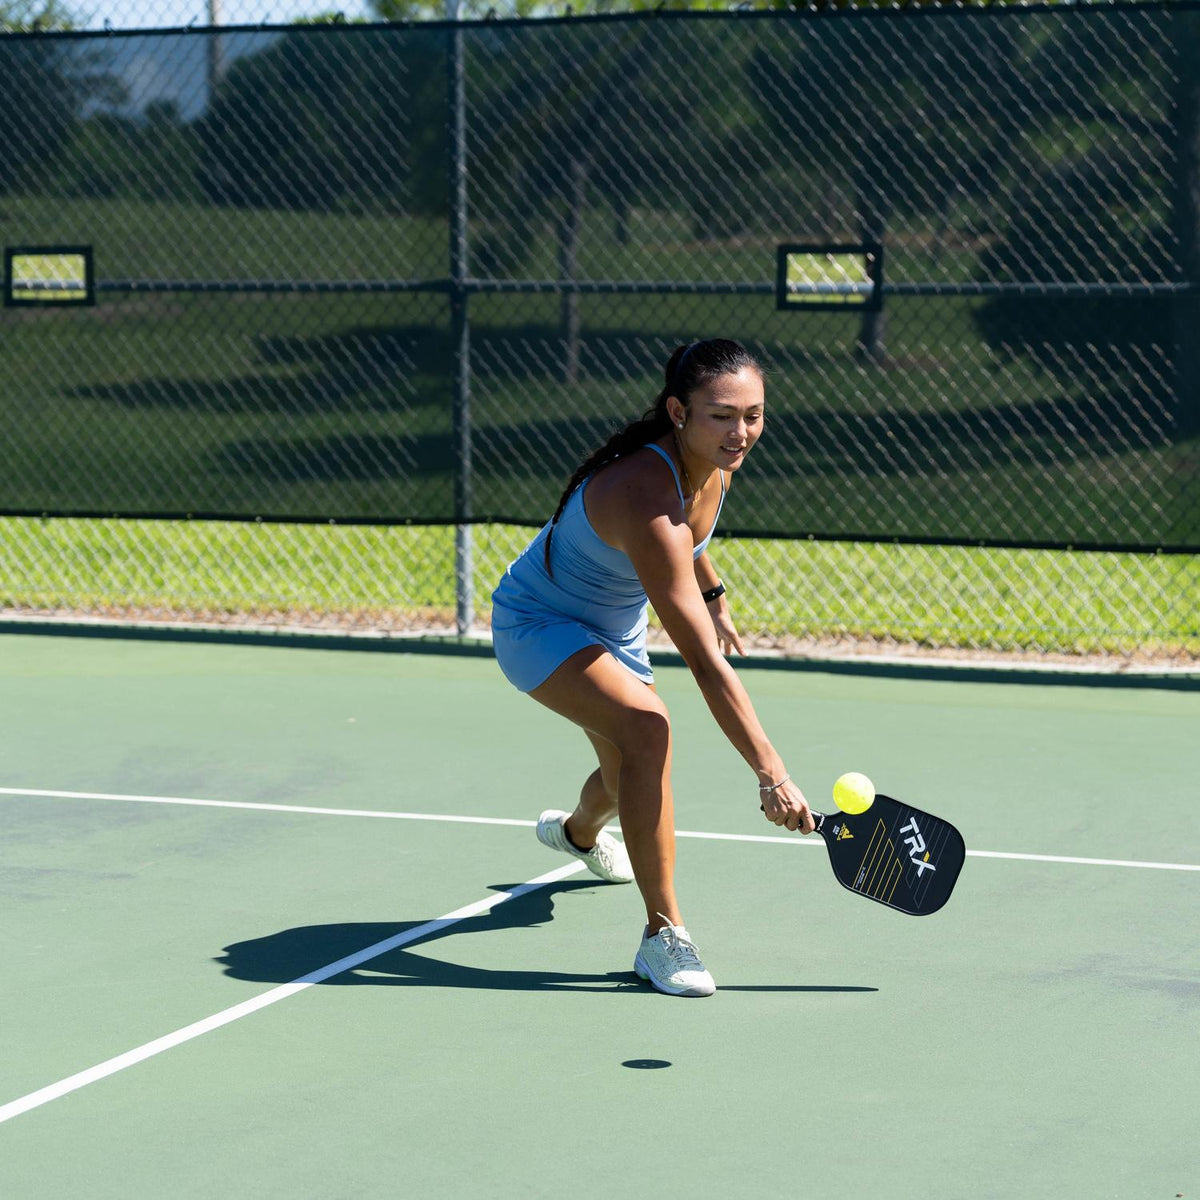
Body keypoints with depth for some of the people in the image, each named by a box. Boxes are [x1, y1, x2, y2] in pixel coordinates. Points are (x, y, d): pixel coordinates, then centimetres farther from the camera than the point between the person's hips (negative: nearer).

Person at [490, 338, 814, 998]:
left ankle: (577, 832, 62)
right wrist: (771, 776, -44)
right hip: (538, 623, -9)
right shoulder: (644, 499, -42)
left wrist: (713, 594, 21)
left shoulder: (715, 461, -17)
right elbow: (705, 663, -43)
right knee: (648, 727, -34)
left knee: (632, 779, 23)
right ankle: (662, 934, -24)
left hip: (614, 625, 9)